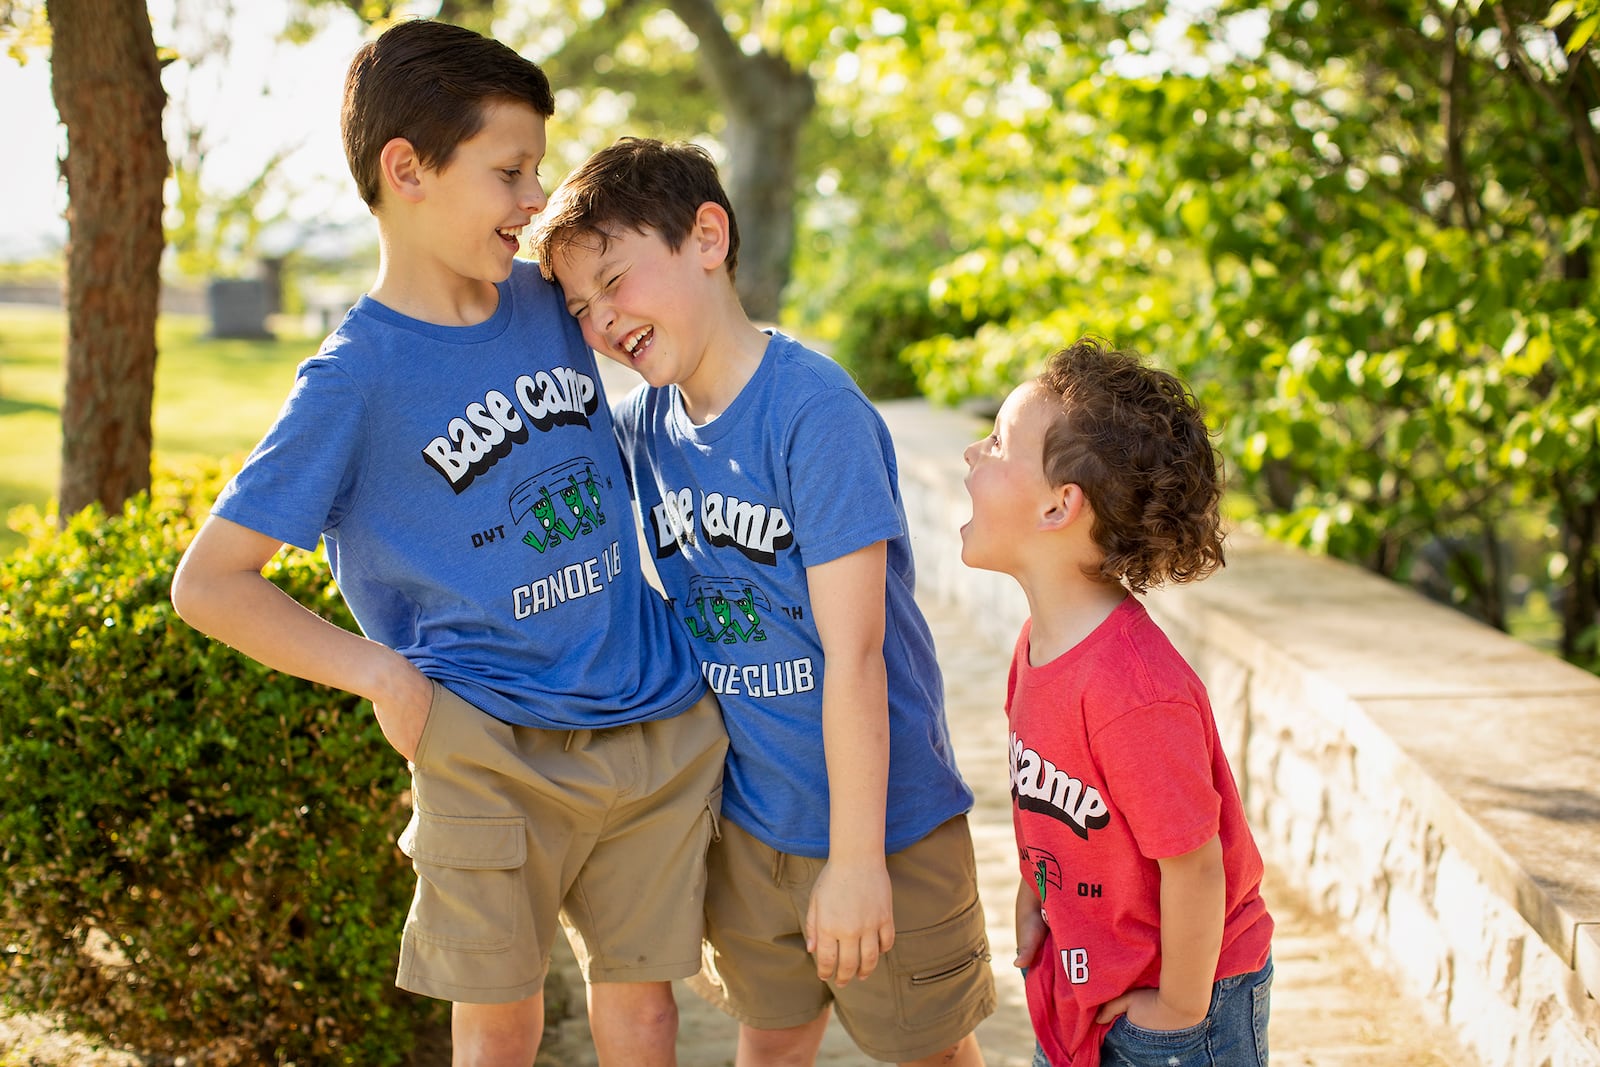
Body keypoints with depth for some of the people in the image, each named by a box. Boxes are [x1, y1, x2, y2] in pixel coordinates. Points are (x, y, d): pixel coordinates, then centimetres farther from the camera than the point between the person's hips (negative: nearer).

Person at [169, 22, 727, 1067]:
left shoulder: (547, 302, 4)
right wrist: (381, 674, -13)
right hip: (492, 752, -4)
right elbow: (210, 582, -8)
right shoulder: (356, 380, -11)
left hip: (659, 723, 5)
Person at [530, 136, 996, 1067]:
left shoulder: (814, 411, -23)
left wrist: (855, 859, -19)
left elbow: (852, 653, -22)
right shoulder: (642, 424, -1)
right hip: (748, 818, 6)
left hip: (881, 810, -6)